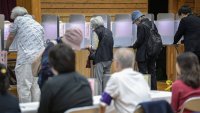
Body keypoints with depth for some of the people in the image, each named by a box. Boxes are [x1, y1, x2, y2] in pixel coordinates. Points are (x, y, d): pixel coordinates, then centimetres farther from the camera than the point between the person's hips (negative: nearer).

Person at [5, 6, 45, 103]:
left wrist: (6, 48, 35)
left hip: (26, 57, -7)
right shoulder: (37, 24, 24)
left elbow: (11, 37, 17)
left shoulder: (18, 20, 8)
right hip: (40, 57, 7)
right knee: (36, 85, 11)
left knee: (24, 86, -4)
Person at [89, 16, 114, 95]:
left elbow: (95, 47, -13)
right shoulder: (109, 31, 10)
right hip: (109, 58, 7)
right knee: (106, 78, 12)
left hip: (100, 59, -7)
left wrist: (89, 47, 6)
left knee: (98, 79, -2)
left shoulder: (97, 32, -10)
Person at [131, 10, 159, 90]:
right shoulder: (152, 24, 7)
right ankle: (153, 89, 19)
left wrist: (134, 46, 0)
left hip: (143, 54, -8)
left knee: (143, 73, -2)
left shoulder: (141, 26, -16)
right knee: (152, 72, 14)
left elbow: (140, 40, -17)